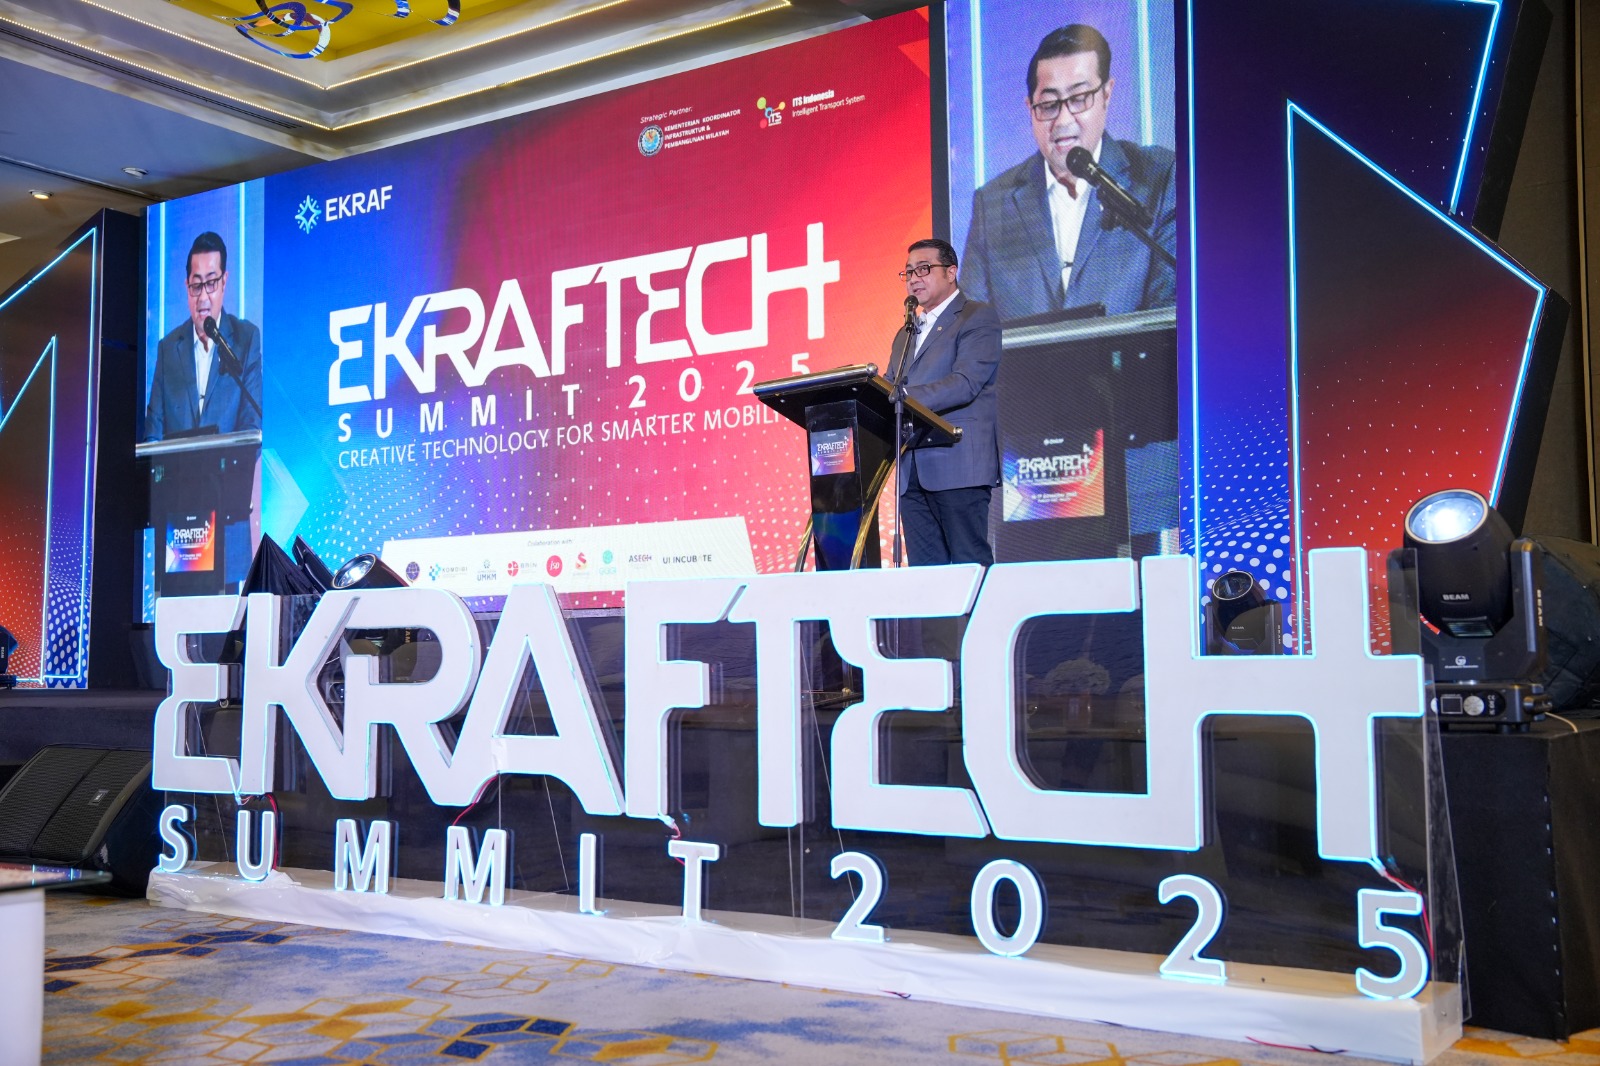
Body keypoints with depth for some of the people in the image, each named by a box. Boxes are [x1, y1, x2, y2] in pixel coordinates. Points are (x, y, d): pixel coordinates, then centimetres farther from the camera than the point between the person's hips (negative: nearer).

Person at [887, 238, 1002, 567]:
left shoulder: (978, 317, 1)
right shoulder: (905, 334, 25)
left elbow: (966, 383, -13)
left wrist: (902, 397, -24)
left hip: (957, 464, -7)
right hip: (913, 471, 7)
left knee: (971, 565, -8)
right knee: (924, 571, 4)